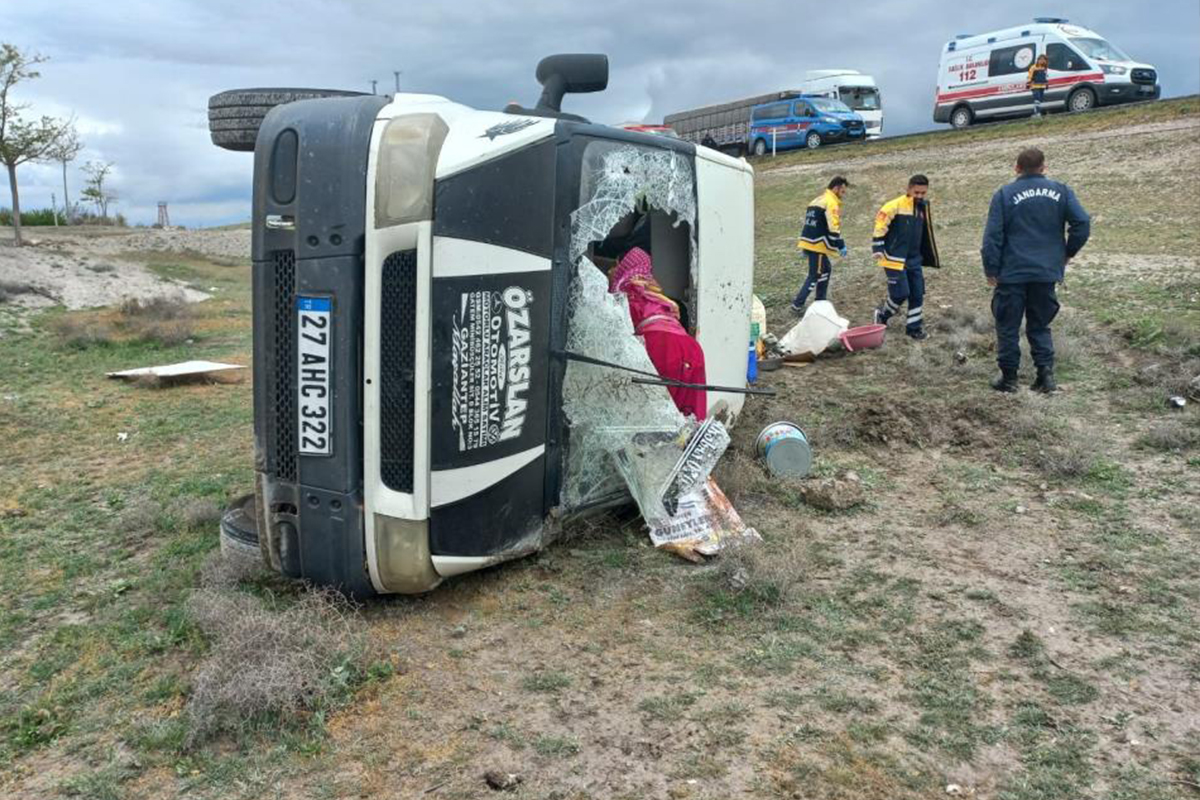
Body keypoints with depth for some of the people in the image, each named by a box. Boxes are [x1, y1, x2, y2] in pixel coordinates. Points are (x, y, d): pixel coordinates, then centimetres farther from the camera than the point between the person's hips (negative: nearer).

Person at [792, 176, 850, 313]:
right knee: (815, 274, -3)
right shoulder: (831, 202, -11)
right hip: (817, 244, -10)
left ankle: (820, 301, 23)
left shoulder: (817, 200, 20)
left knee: (826, 269, 20)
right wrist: (841, 246, -11)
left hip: (808, 241, 10)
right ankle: (797, 304, -5)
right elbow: (833, 227, -17)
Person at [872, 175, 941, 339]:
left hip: (914, 260, 7)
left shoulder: (924, 208, 9)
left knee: (917, 294, 6)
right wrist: (878, 250, -19)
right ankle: (882, 314, 19)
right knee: (901, 293, -8)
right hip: (895, 259, -7)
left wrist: (930, 258, 24)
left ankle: (915, 327, 18)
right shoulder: (895, 206, -15)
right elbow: (880, 227, -13)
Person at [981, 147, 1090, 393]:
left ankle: (1009, 377, 12)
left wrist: (991, 270, -3)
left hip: (1012, 274, -3)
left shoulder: (1004, 195, -4)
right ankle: (1046, 372, 6)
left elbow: (992, 237, -9)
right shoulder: (1060, 191, 3)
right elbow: (1082, 223, -3)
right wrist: (1067, 253, 10)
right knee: (1040, 326, 16)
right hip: (1047, 273, 3)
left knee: (1008, 327, 8)